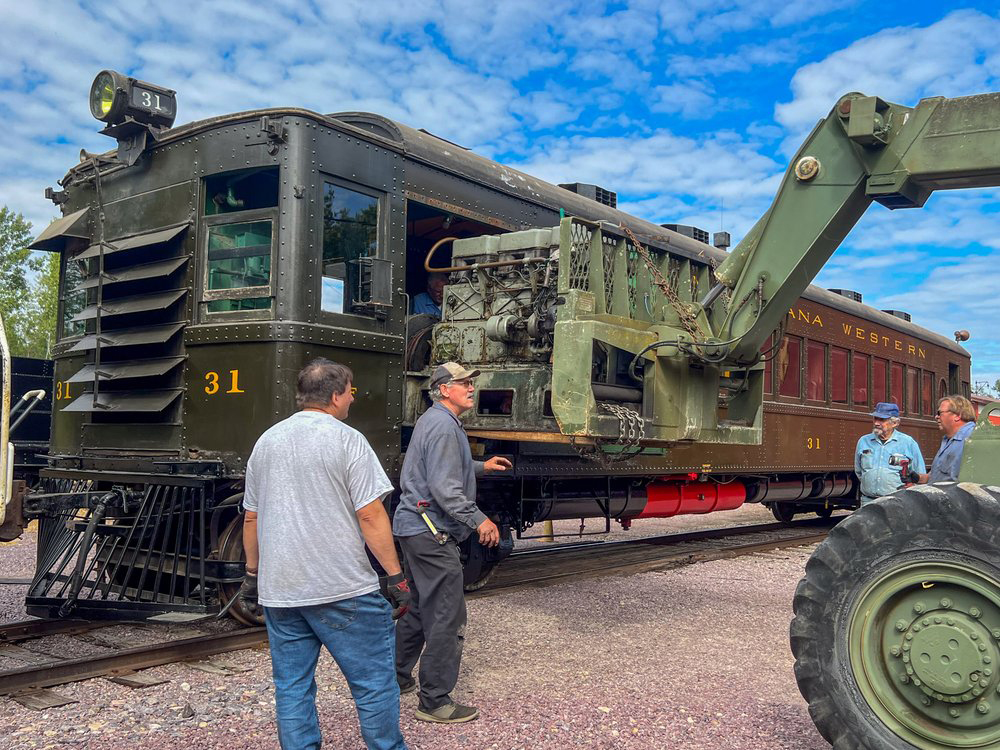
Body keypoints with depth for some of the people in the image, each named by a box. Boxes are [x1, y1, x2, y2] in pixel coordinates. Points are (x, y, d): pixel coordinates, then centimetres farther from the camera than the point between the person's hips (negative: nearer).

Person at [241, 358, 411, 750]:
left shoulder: (266, 442, 10)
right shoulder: (346, 440, -9)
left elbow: (251, 518, 15)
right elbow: (370, 517, -13)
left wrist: (253, 574, 25)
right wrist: (396, 575, -6)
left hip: (279, 590, 6)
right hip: (341, 588, -6)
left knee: (292, 685, 13)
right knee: (373, 680, 6)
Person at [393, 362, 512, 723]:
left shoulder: (431, 421, 17)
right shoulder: (443, 426, -17)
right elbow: (444, 488, -24)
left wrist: (480, 466, 31)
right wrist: (479, 520, -19)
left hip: (415, 527, 11)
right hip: (431, 531, -11)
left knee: (419, 608, 22)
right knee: (447, 617, -5)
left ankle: (397, 678, 34)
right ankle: (435, 701, 2)